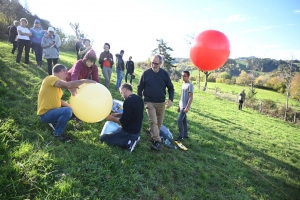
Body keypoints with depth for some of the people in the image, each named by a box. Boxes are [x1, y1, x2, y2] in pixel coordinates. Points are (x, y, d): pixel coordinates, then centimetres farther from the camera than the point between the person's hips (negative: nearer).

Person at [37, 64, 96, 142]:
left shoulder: (56, 83, 14)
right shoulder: (51, 78, -17)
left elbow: (59, 100, 10)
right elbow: (68, 85, -34)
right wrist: (84, 81, -23)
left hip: (52, 111, 10)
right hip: (45, 114, -9)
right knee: (67, 111, -32)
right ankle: (57, 134, -11)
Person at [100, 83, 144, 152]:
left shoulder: (128, 101, -23)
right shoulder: (139, 99, 4)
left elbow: (123, 121, -22)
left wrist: (112, 118, -4)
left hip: (129, 132, -9)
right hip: (136, 131, 9)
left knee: (103, 137, -1)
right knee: (115, 131, 32)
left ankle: (128, 142, -8)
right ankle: (133, 139, 9)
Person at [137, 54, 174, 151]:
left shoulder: (165, 74, -2)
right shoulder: (146, 73, -7)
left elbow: (170, 87, 4)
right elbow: (140, 87, 1)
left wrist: (170, 99, -11)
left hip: (161, 103, 3)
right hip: (149, 102, -3)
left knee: (159, 123, 12)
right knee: (153, 122, -12)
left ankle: (154, 137, 31)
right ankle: (157, 141, -7)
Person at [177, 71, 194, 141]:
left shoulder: (190, 85, -13)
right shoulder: (183, 84, 13)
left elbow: (191, 97, -17)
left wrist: (187, 107, -22)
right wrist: (179, 106, 19)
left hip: (185, 106, -9)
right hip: (181, 106, 9)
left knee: (179, 120, -12)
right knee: (184, 120, 13)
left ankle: (181, 136, -4)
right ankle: (185, 134, 23)